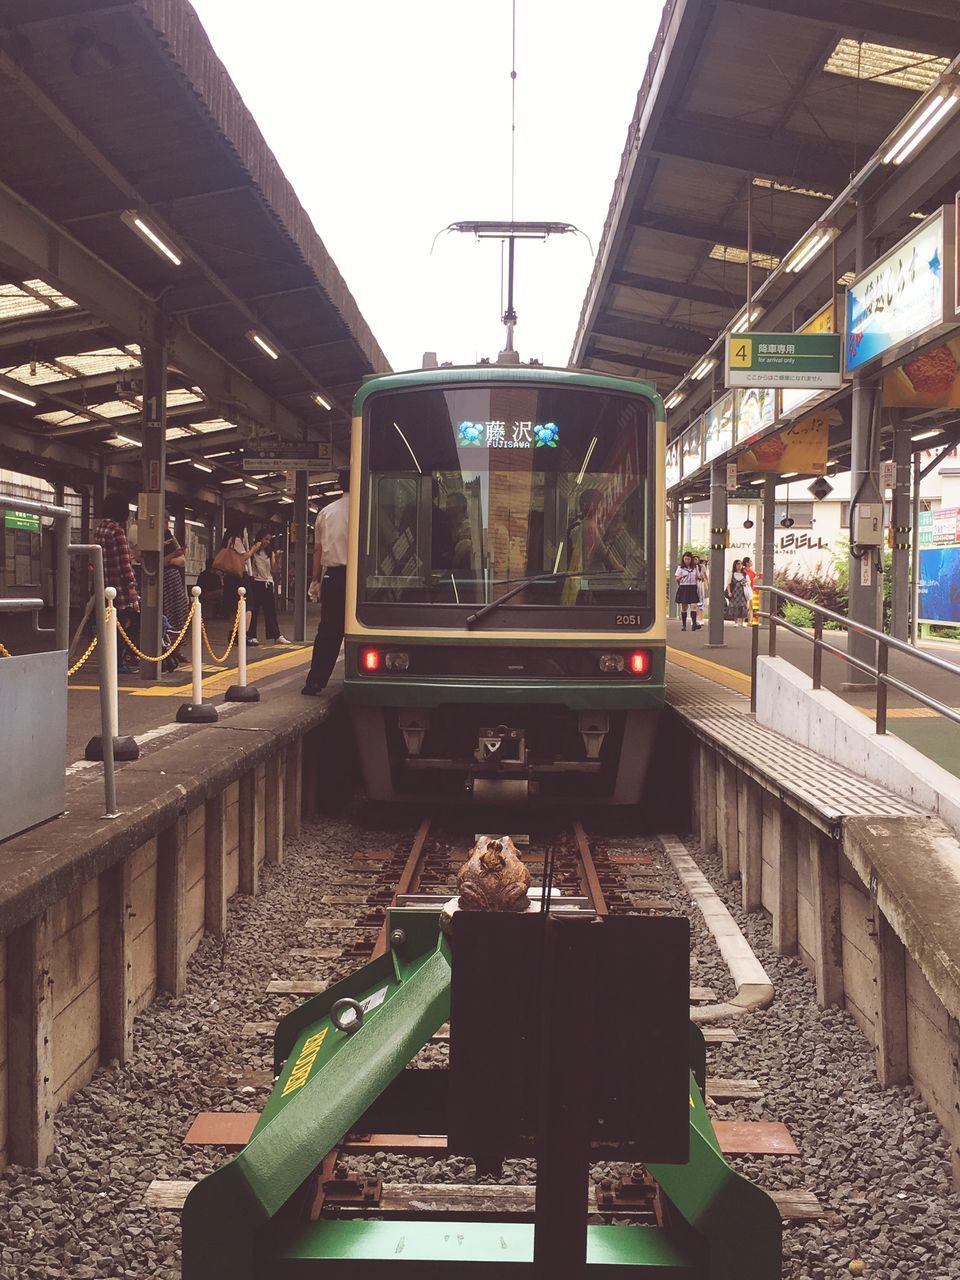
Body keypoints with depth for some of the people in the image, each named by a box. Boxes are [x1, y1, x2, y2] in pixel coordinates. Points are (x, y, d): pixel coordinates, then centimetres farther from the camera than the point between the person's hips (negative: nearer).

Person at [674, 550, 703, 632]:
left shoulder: (696, 567, 11)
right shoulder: (680, 567, 5)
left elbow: (700, 577, 18)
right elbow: (676, 579, 1)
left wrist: (698, 577, -6)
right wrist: (681, 577, -21)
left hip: (693, 588, 1)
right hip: (683, 588, -1)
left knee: (693, 605, -13)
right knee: (684, 607, 2)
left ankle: (694, 623, -20)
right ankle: (683, 625, 9)